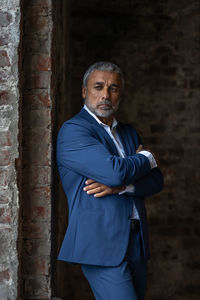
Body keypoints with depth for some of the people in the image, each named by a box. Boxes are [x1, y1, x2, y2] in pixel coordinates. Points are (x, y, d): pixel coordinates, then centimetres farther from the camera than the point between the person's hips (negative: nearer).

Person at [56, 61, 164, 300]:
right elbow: (114, 170, -20)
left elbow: (156, 180, 10)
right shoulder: (73, 130, -6)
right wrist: (146, 158, 1)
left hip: (136, 244, 7)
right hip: (102, 244, -7)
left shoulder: (129, 133, 19)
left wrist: (122, 186, -10)